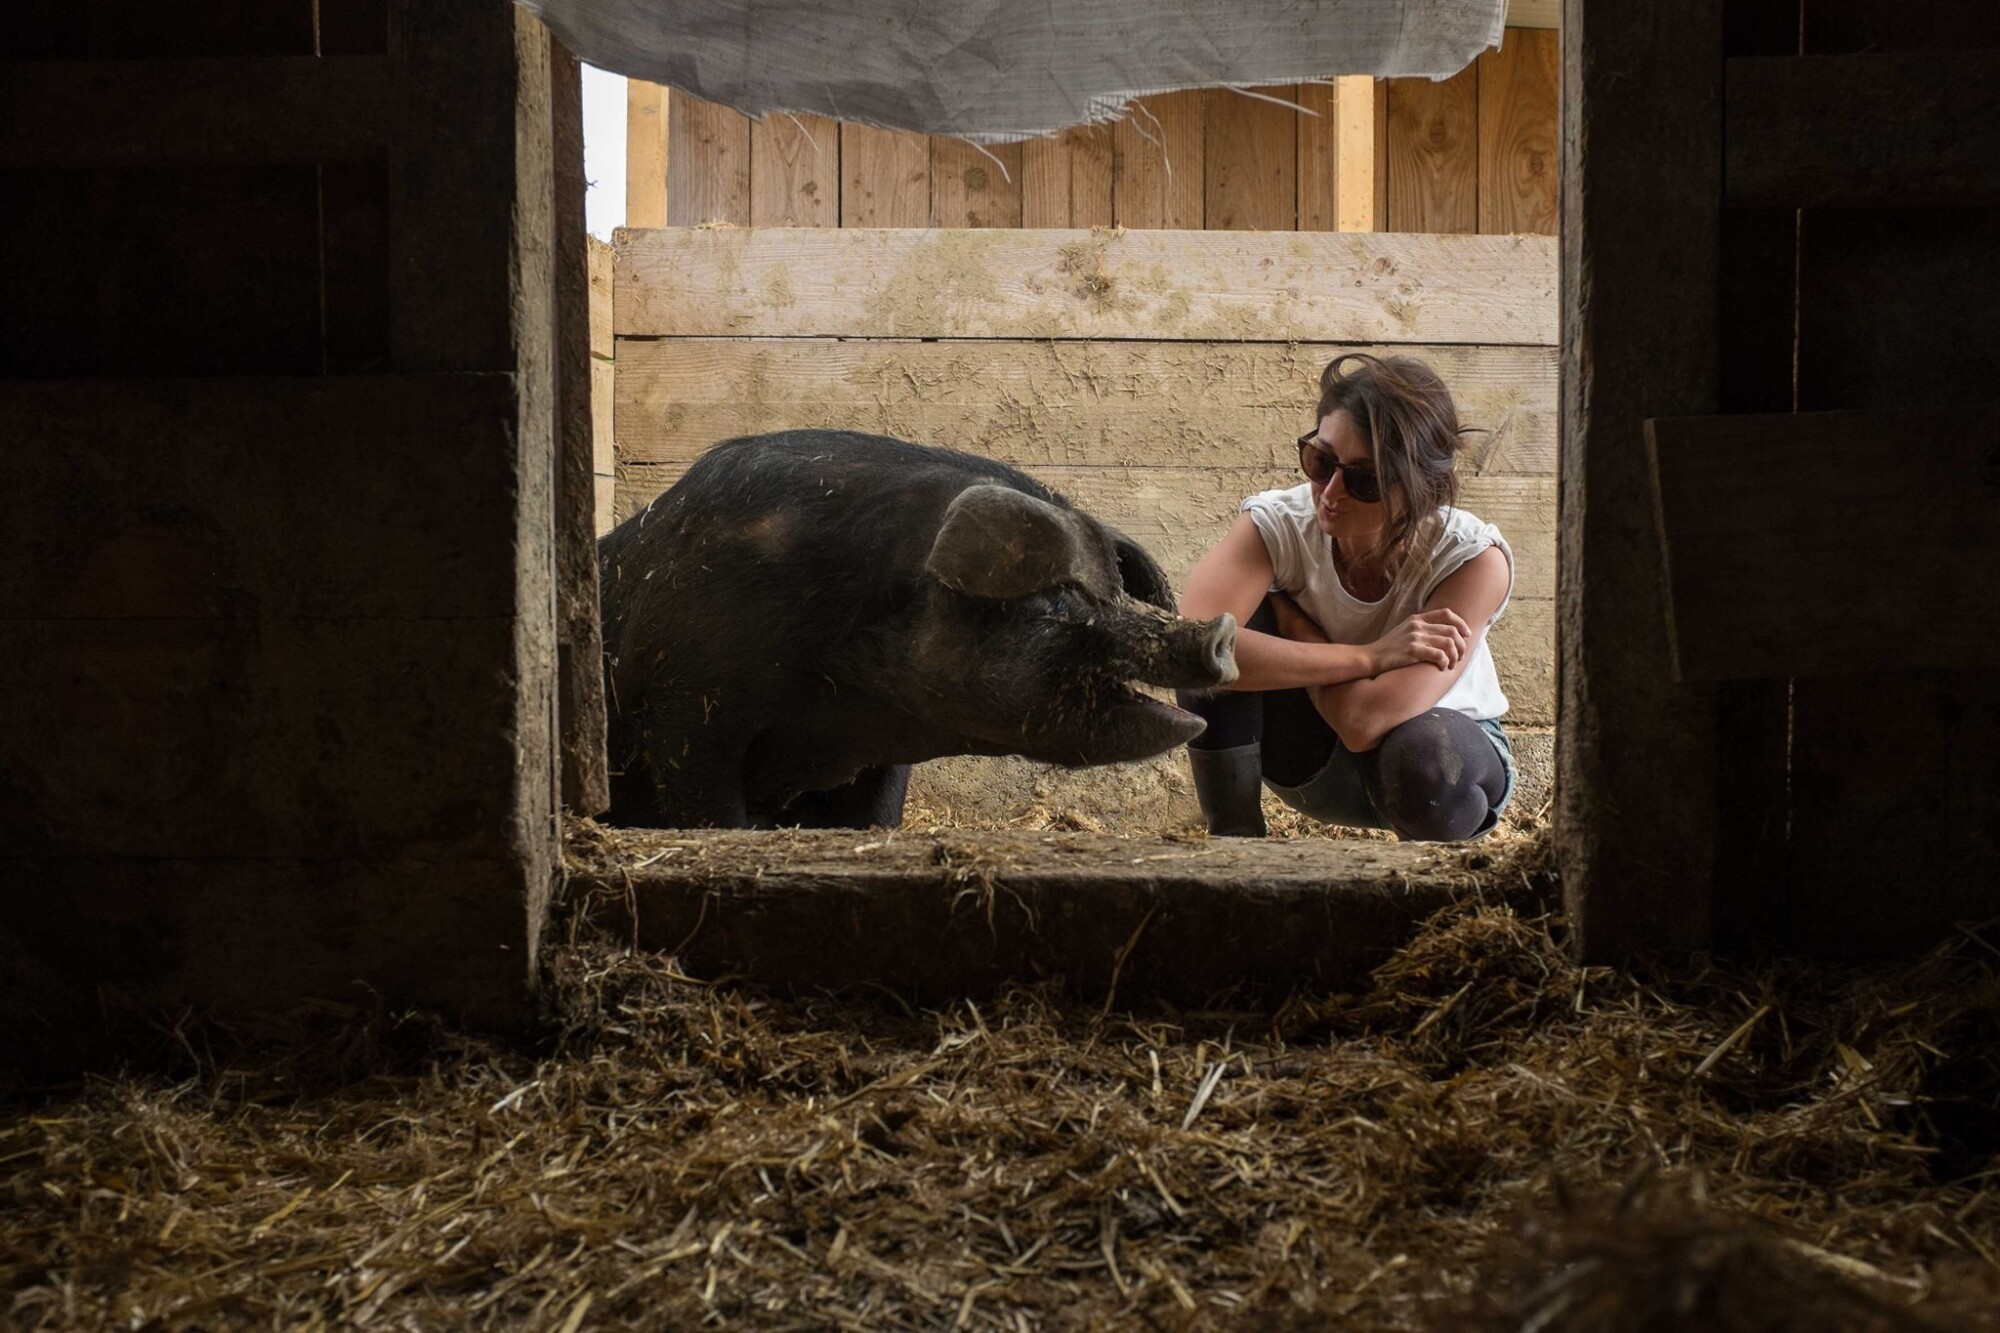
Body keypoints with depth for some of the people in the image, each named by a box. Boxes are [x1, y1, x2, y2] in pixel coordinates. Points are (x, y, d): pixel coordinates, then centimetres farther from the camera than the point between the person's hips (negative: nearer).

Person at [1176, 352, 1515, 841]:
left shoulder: (1474, 559, -29)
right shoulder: (1279, 523, -23)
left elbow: (1365, 721, -38)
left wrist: (1291, 618, -23)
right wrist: (1367, 658, -38)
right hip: (1318, 761, 2)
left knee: (1424, 760, -39)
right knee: (1231, 633, -27)